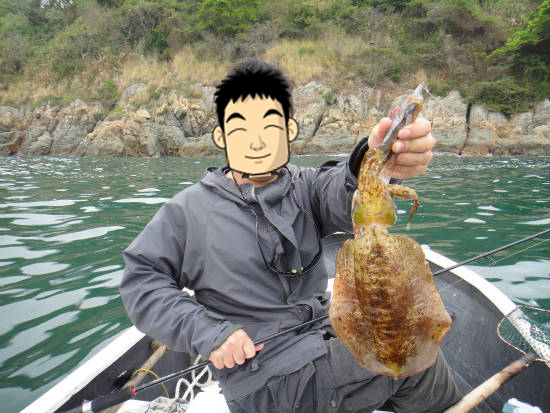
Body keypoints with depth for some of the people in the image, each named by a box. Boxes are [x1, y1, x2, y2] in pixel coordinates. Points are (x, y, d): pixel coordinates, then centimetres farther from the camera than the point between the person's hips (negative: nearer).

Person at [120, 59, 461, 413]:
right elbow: (141, 281, -2)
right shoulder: (190, 209, -5)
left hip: (330, 340, 4)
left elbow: (343, 192, -22)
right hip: (265, 380, -4)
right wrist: (206, 331, -15)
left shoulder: (305, 187, 0)